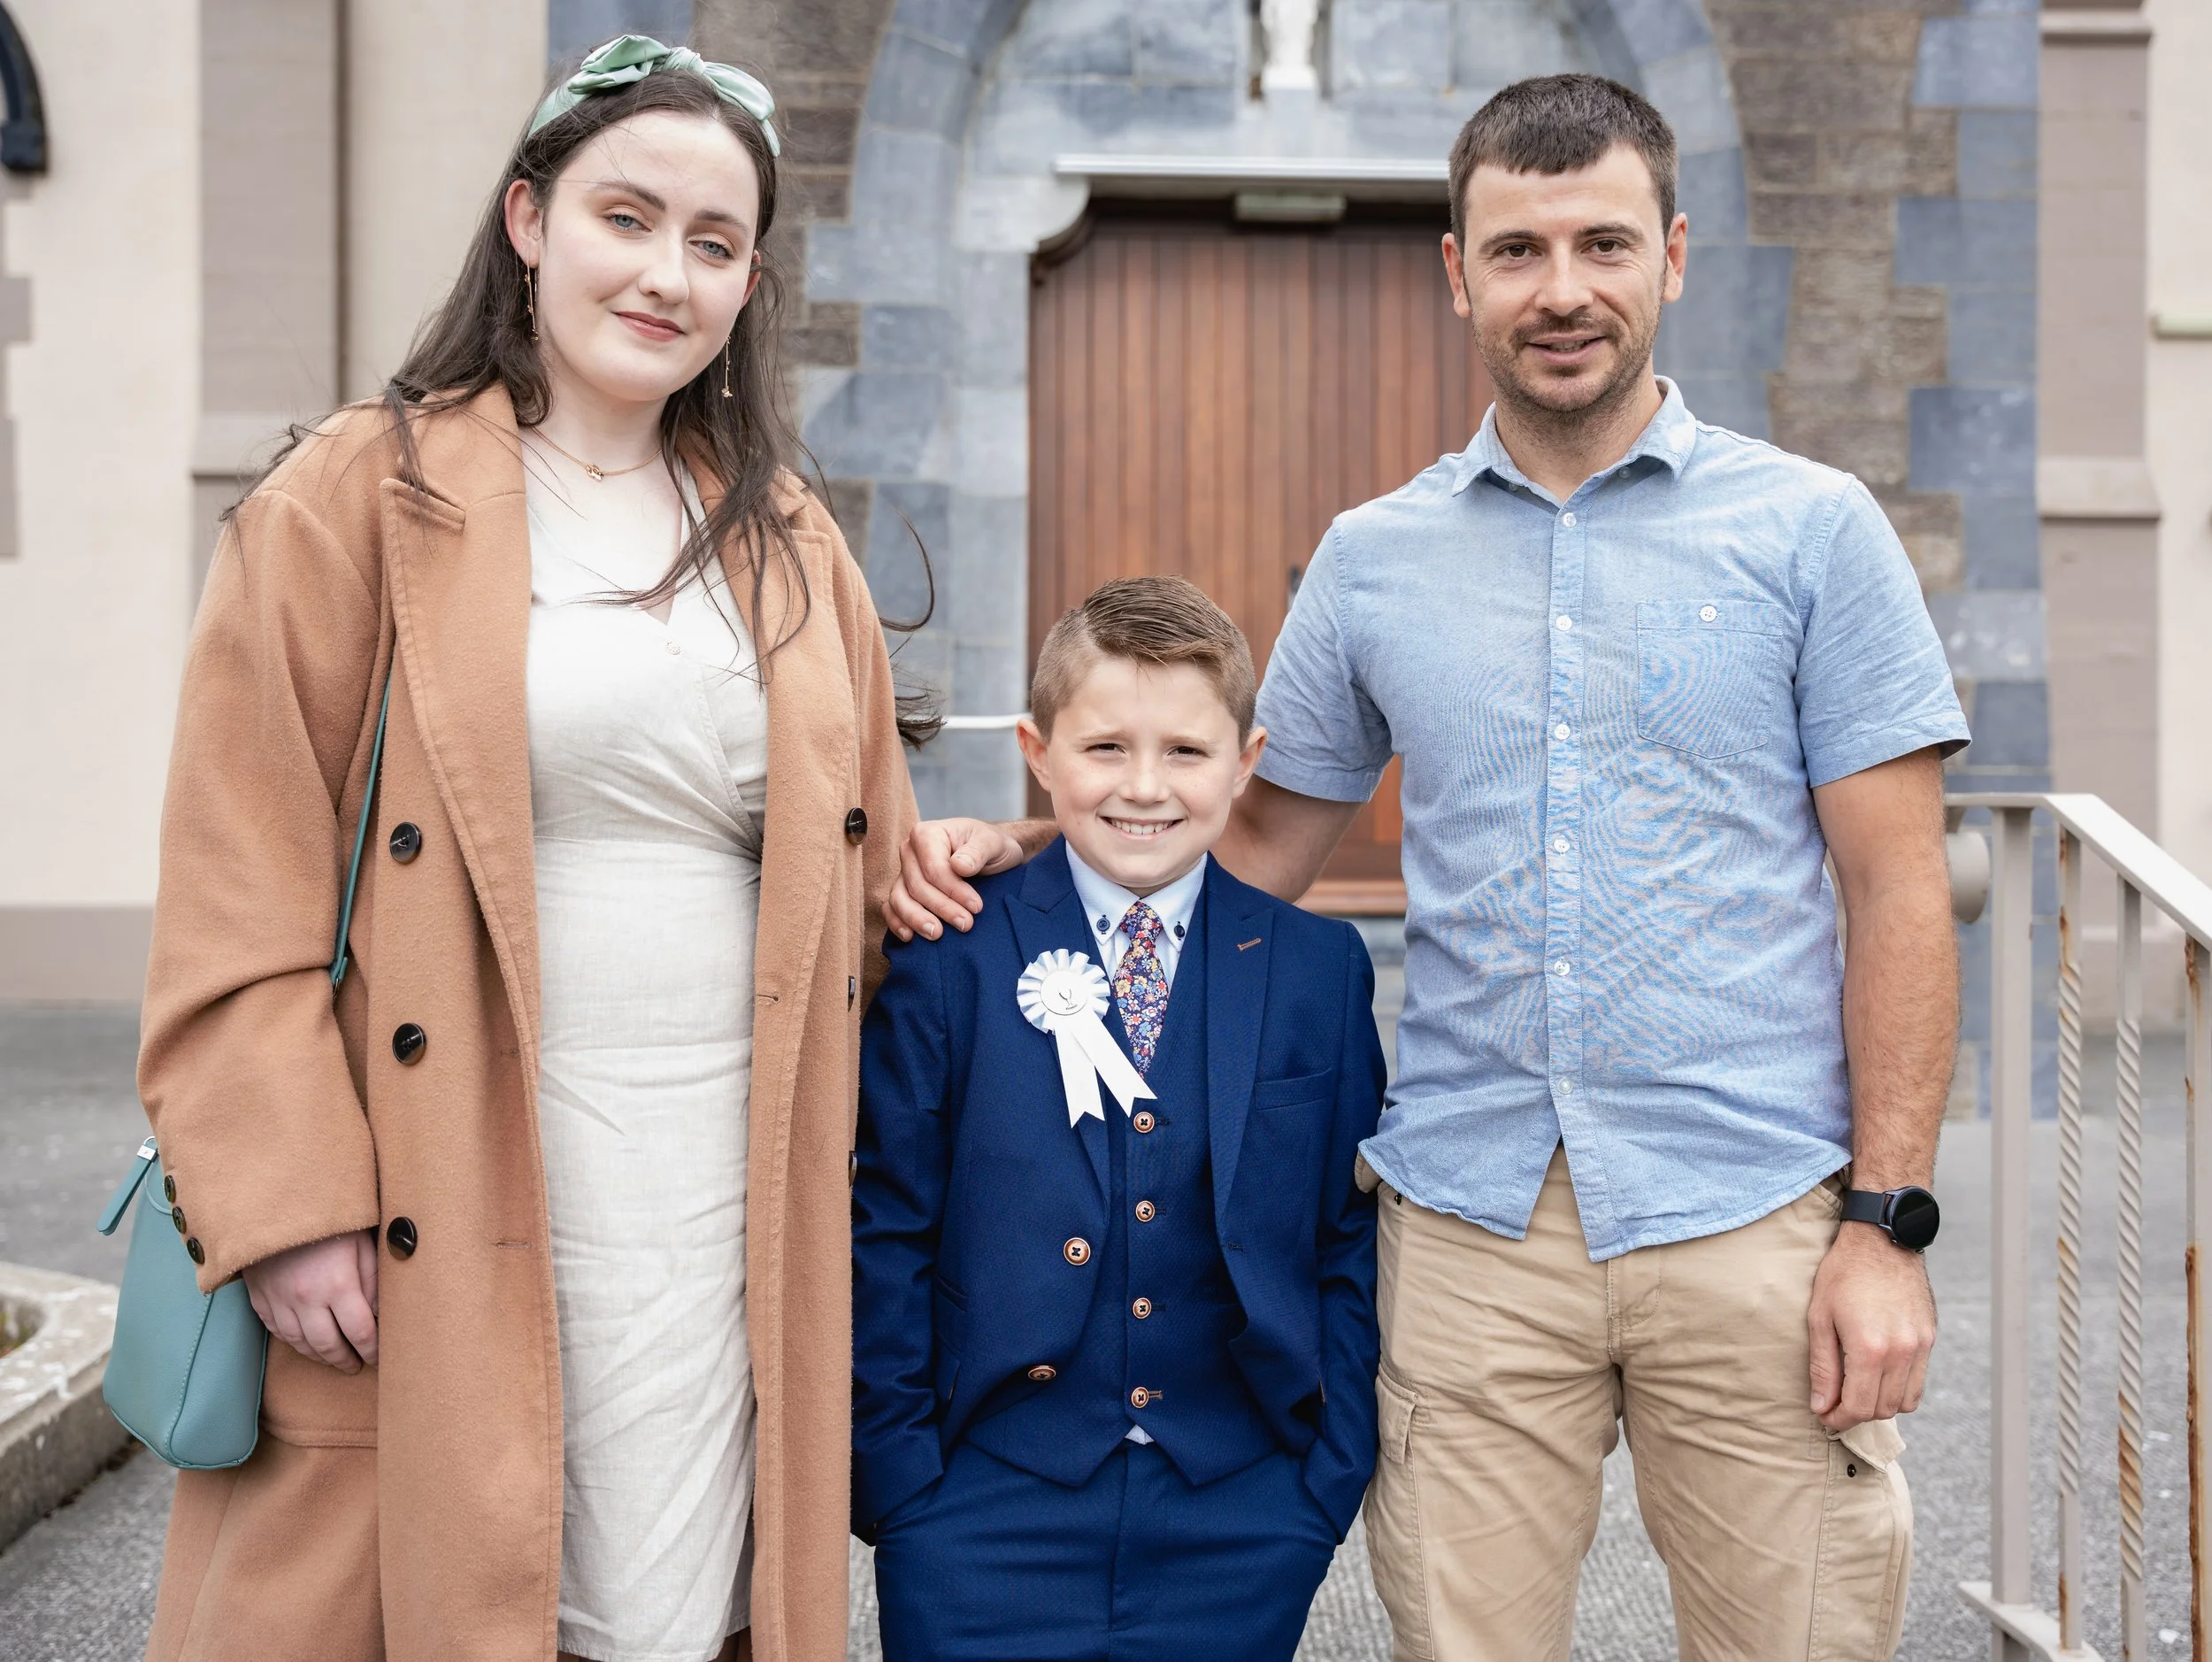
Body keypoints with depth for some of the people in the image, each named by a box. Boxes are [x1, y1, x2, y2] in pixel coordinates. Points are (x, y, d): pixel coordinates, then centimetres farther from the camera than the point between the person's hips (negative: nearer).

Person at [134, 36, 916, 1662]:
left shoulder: (788, 542, 14)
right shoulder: (360, 501, -1)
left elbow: (863, 876, 19)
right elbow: (242, 898, -5)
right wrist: (288, 1205, -11)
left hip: (720, 1216, 4)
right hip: (442, 1214, -3)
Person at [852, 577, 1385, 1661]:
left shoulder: (1321, 969, 3)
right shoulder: (950, 956, -3)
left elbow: (1351, 1241, 6)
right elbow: (888, 1233, -1)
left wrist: (1335, 1474, 1)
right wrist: (894, 1474, -4)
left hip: (1239, 1519, 2)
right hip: (986, 1510, -1)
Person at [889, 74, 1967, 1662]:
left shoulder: (1811, 530, 2)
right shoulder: (1372, 559, 9)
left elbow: (1897, 894, 0)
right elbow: (1261, 845, 16)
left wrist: (1887, 1225, -7)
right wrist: (1017, 849, 0)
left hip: (1755, 1221, -1)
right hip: (1468, 1224, 2)